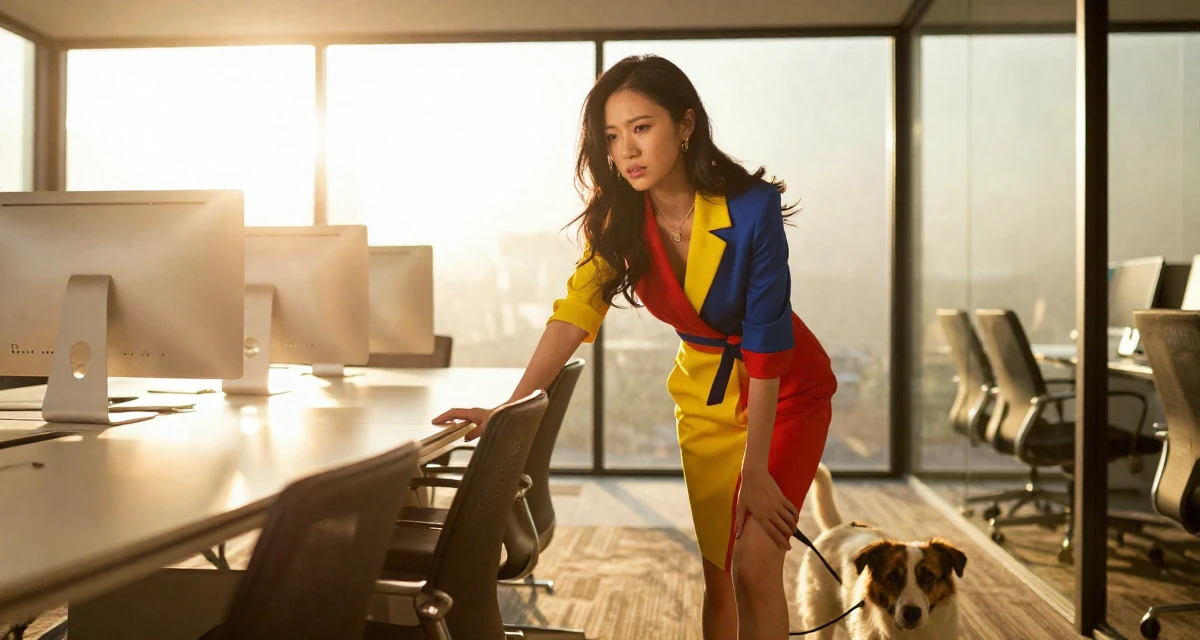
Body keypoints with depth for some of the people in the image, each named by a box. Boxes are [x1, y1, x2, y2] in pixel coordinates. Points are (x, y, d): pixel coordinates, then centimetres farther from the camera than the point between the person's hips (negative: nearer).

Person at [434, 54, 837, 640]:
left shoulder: (751, 208, -27)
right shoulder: (619, 215, -13)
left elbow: (766, 345, -24)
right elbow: (578, 308, -21)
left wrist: (755, 472, -21)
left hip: (785, 392, -4)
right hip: (703, 390, 4)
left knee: (754, 569, -12)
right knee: (717, 572, 7)